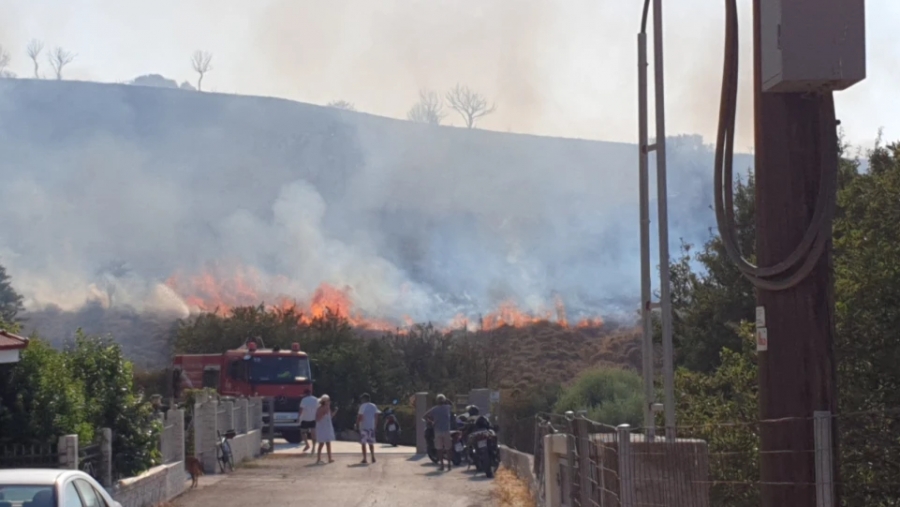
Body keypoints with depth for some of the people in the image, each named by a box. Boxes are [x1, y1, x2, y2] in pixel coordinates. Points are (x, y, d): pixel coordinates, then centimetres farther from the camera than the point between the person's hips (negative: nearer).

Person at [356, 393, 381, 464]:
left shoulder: (363, 406, -9)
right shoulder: (374, 406, 7)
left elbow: (360, 416, -13)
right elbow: (376, 416, 7)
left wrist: (357, 423, -1)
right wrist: (376, 425, 15)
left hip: (363, 427, -5)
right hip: (371, 427, 5)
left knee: (363, 443, 0)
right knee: (371, 443, 15)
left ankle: (364, 459, -3)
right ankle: (373, 457, 9)